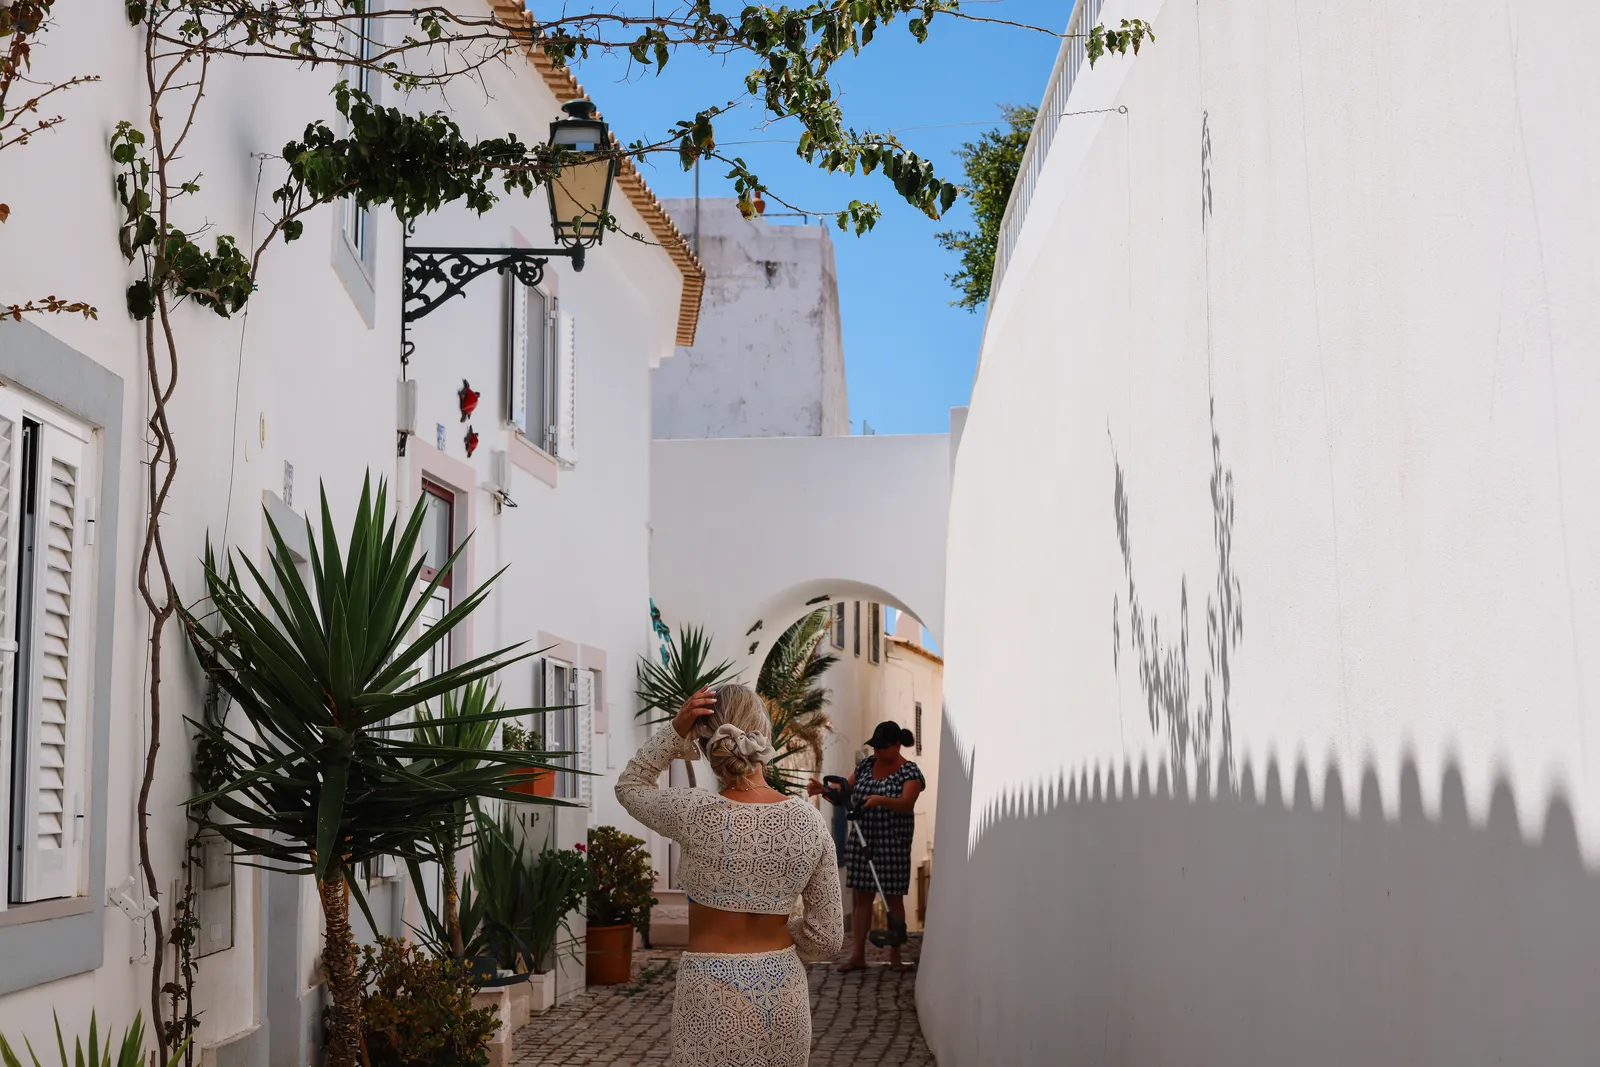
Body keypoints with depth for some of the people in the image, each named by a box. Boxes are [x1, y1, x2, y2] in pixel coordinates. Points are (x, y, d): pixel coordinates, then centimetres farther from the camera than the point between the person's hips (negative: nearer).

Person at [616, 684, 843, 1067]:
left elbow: (630, 786, 9)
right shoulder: (810, 820, -6)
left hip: (712, 996, -3)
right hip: (785, 996, 3)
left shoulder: (696, 814, -14)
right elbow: (826, 939, -1)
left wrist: (675, 733, -3)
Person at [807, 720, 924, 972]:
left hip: (892, 845, -5)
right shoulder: (866, 765, 8)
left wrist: (881, 800, -41)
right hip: (862, 842, 5)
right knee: (862, 896, 6)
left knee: (893, 898, 3)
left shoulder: (909, 772, -8)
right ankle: (857, 954, 9)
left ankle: (895, 955, 13)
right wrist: (822, 789, -9)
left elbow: (907, 803, -23)